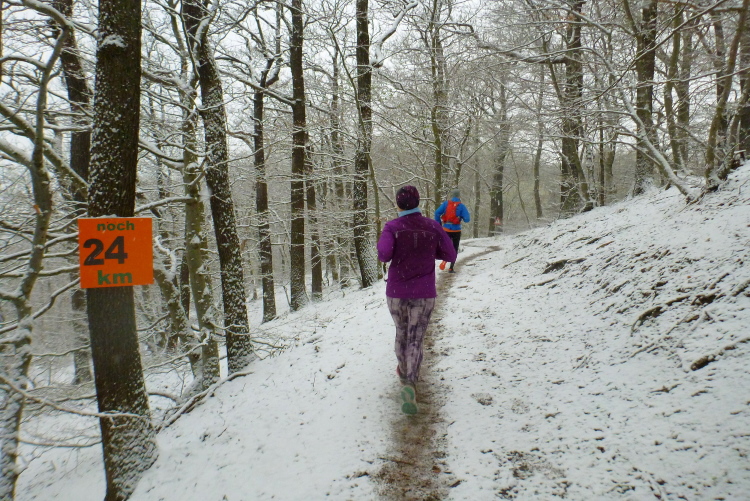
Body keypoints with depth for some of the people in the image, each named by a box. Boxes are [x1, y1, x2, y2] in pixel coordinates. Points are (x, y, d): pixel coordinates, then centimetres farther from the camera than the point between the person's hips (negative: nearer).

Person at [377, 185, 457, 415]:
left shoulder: (392, 227, -7)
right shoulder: (433, 226, -2)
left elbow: (384, 254, -21)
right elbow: (450, 255, 2)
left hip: (396, 292, 1)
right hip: (424, 294, 0)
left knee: (401, 333, 22)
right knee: (415, 339, 2)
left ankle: (404, 372, 40)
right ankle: (409, 383, -16)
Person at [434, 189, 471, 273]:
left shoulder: (446, 203, -1)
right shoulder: (461, 206, -6)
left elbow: (437, 213, -9)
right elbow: (467, 219, -11)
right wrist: (461, 217, 10)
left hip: (446, 229, 2)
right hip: (456, 230, -2)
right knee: (454, 249, 11)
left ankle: (445, 260, -11)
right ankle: (451, 268, 6)